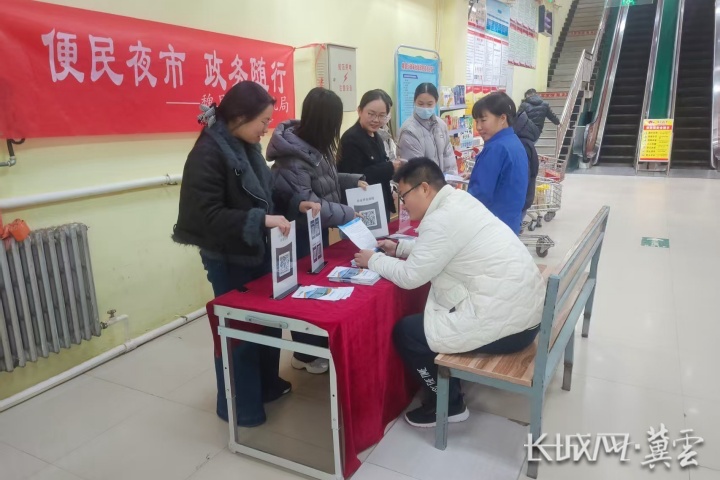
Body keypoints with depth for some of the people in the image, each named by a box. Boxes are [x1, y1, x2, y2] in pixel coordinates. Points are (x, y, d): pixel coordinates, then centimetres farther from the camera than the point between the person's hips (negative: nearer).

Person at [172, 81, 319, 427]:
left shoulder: (246, 147, 6)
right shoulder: (208, 152, -19)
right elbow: (210, 215, -25)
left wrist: (295, 205, 2)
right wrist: (262, 220, -32)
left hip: (256, 249, 8)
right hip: (228, 258, -8)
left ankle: (267, 385, 39)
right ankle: (241, 407, 25)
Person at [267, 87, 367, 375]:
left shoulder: (313, 145, 4)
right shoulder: (292, 156, -26)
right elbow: (307, 204, -29)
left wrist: (354, 180, 6)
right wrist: (349, 214, -21)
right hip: (302, 235, -9)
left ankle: (319, 345, 34)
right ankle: (307, 354, 22)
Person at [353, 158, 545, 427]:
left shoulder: (442, 219, -20)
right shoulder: (459, 201, 9)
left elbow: (410, 276, -14)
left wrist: (374, 260, 2)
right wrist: (399, 247, 20)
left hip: (507, 324, -10)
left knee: (405, 332, 0)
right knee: (425, 314, 22)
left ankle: (448, 405, 17)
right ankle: (450, 382, 33)